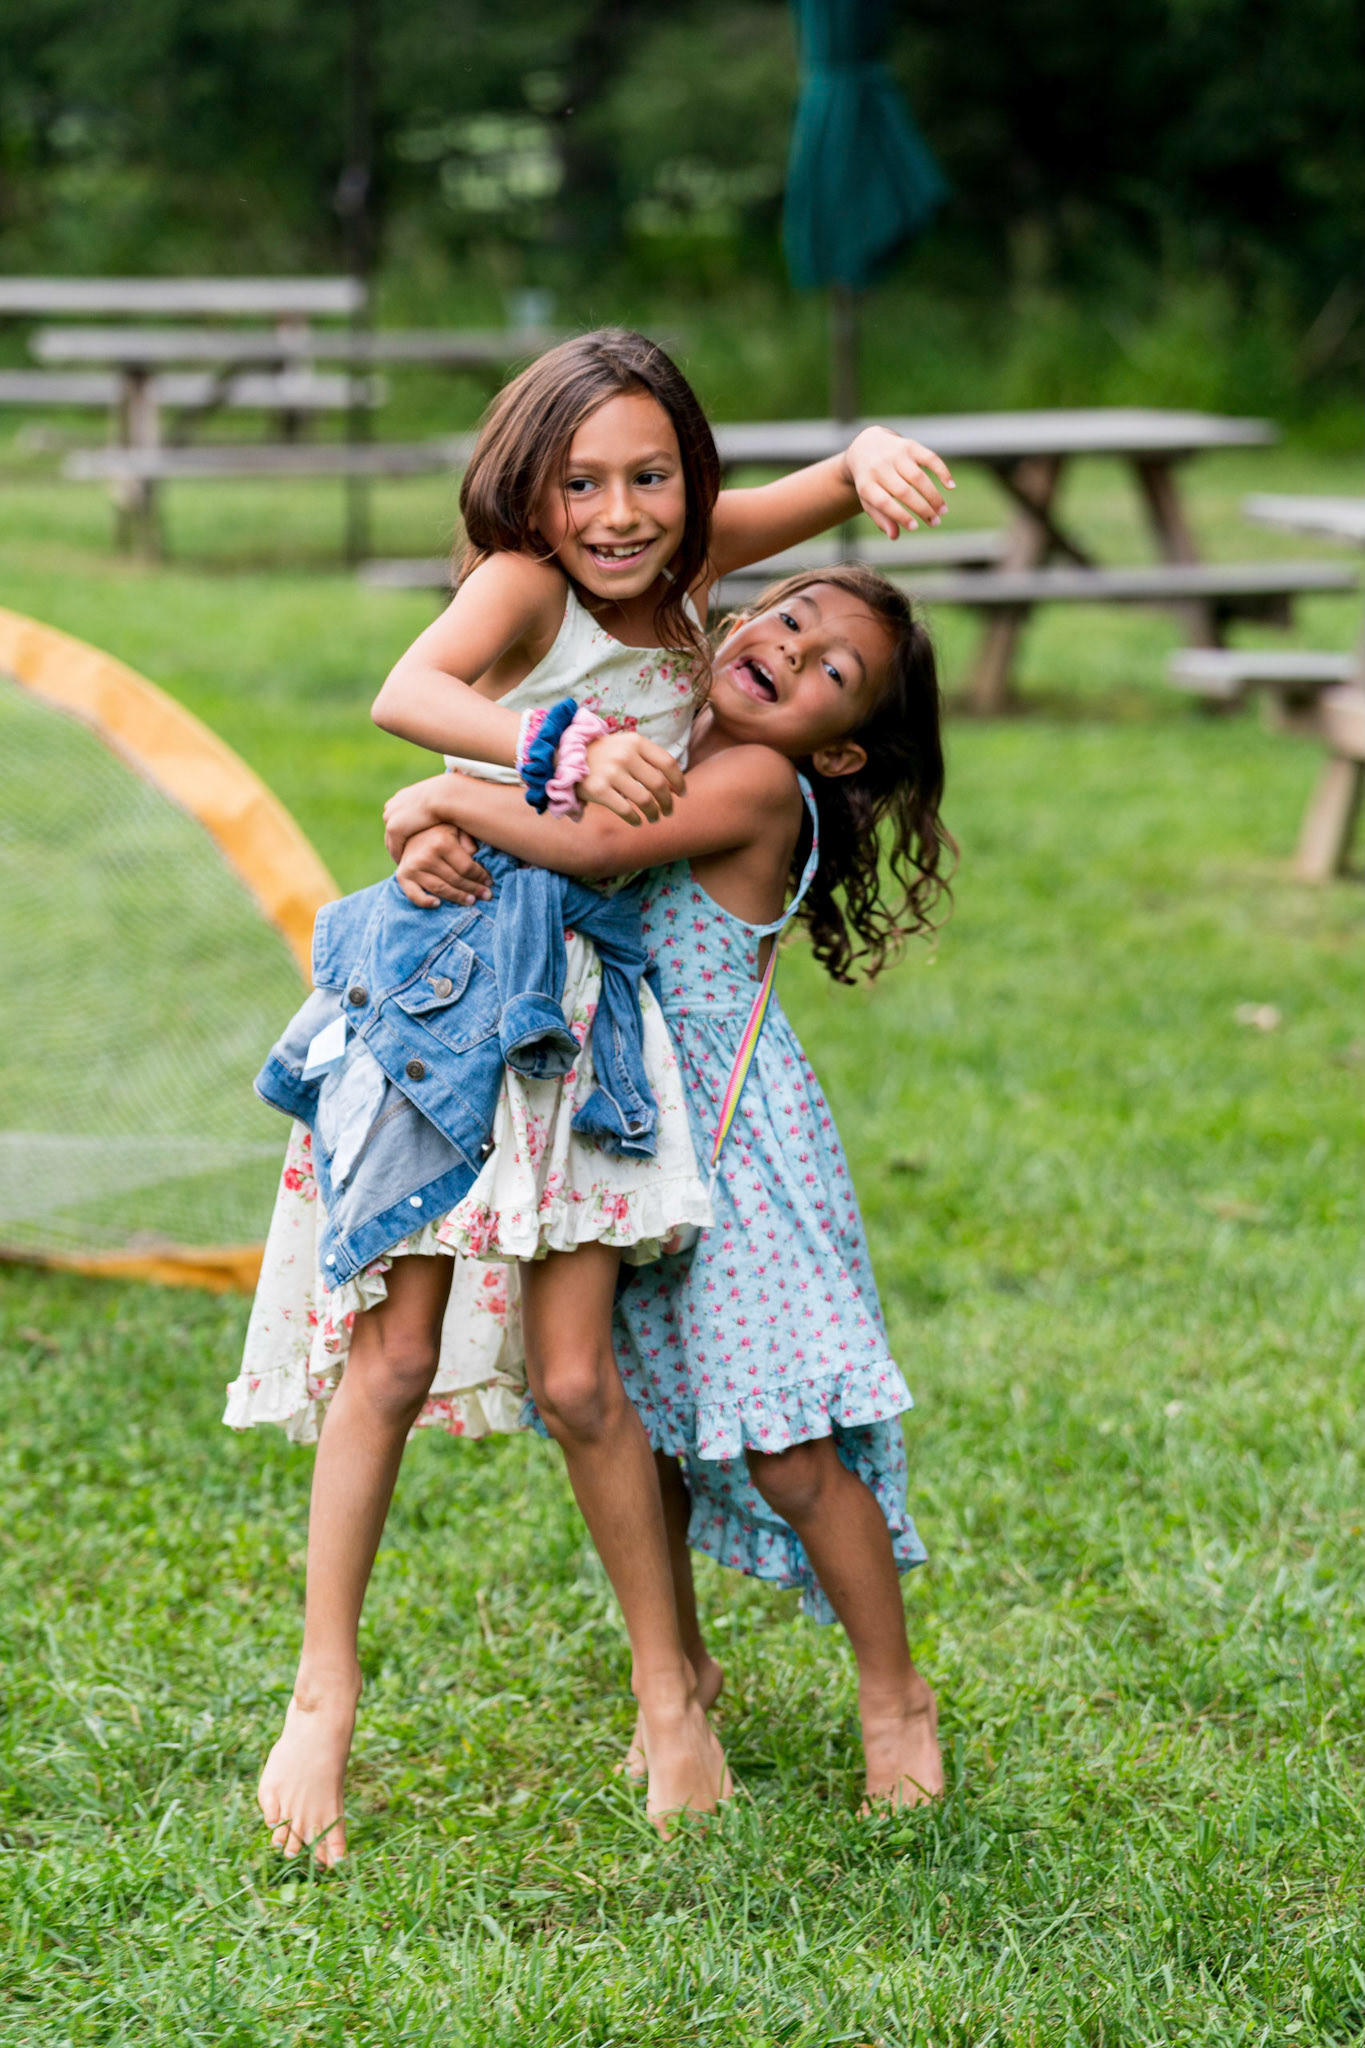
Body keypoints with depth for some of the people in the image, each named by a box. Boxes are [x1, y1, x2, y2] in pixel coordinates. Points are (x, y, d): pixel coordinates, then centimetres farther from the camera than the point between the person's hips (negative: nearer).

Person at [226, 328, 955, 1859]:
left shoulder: (681, 564, 2)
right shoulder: (524, 581, -14)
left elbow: (840, 479, 4)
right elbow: (406, 694, -33)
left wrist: (879, 461, -20)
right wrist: (562, 745, -48)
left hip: (591, 1008, 4)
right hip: (452, 981, -3)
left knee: (572, 1375, -2)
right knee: (393, 1356, -4)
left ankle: (667, 1689, 14)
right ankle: (324, 1699, 7)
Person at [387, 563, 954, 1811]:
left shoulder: (759, 783, -14)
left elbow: (600, 847, -28)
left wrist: (450, 798, -15)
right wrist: (436, 832, -13)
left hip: (732, 1137, -7)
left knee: (788, 1446, -6)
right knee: (636, 1426, 12)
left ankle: (894, 1695, 10)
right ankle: (682, 1671, 30)